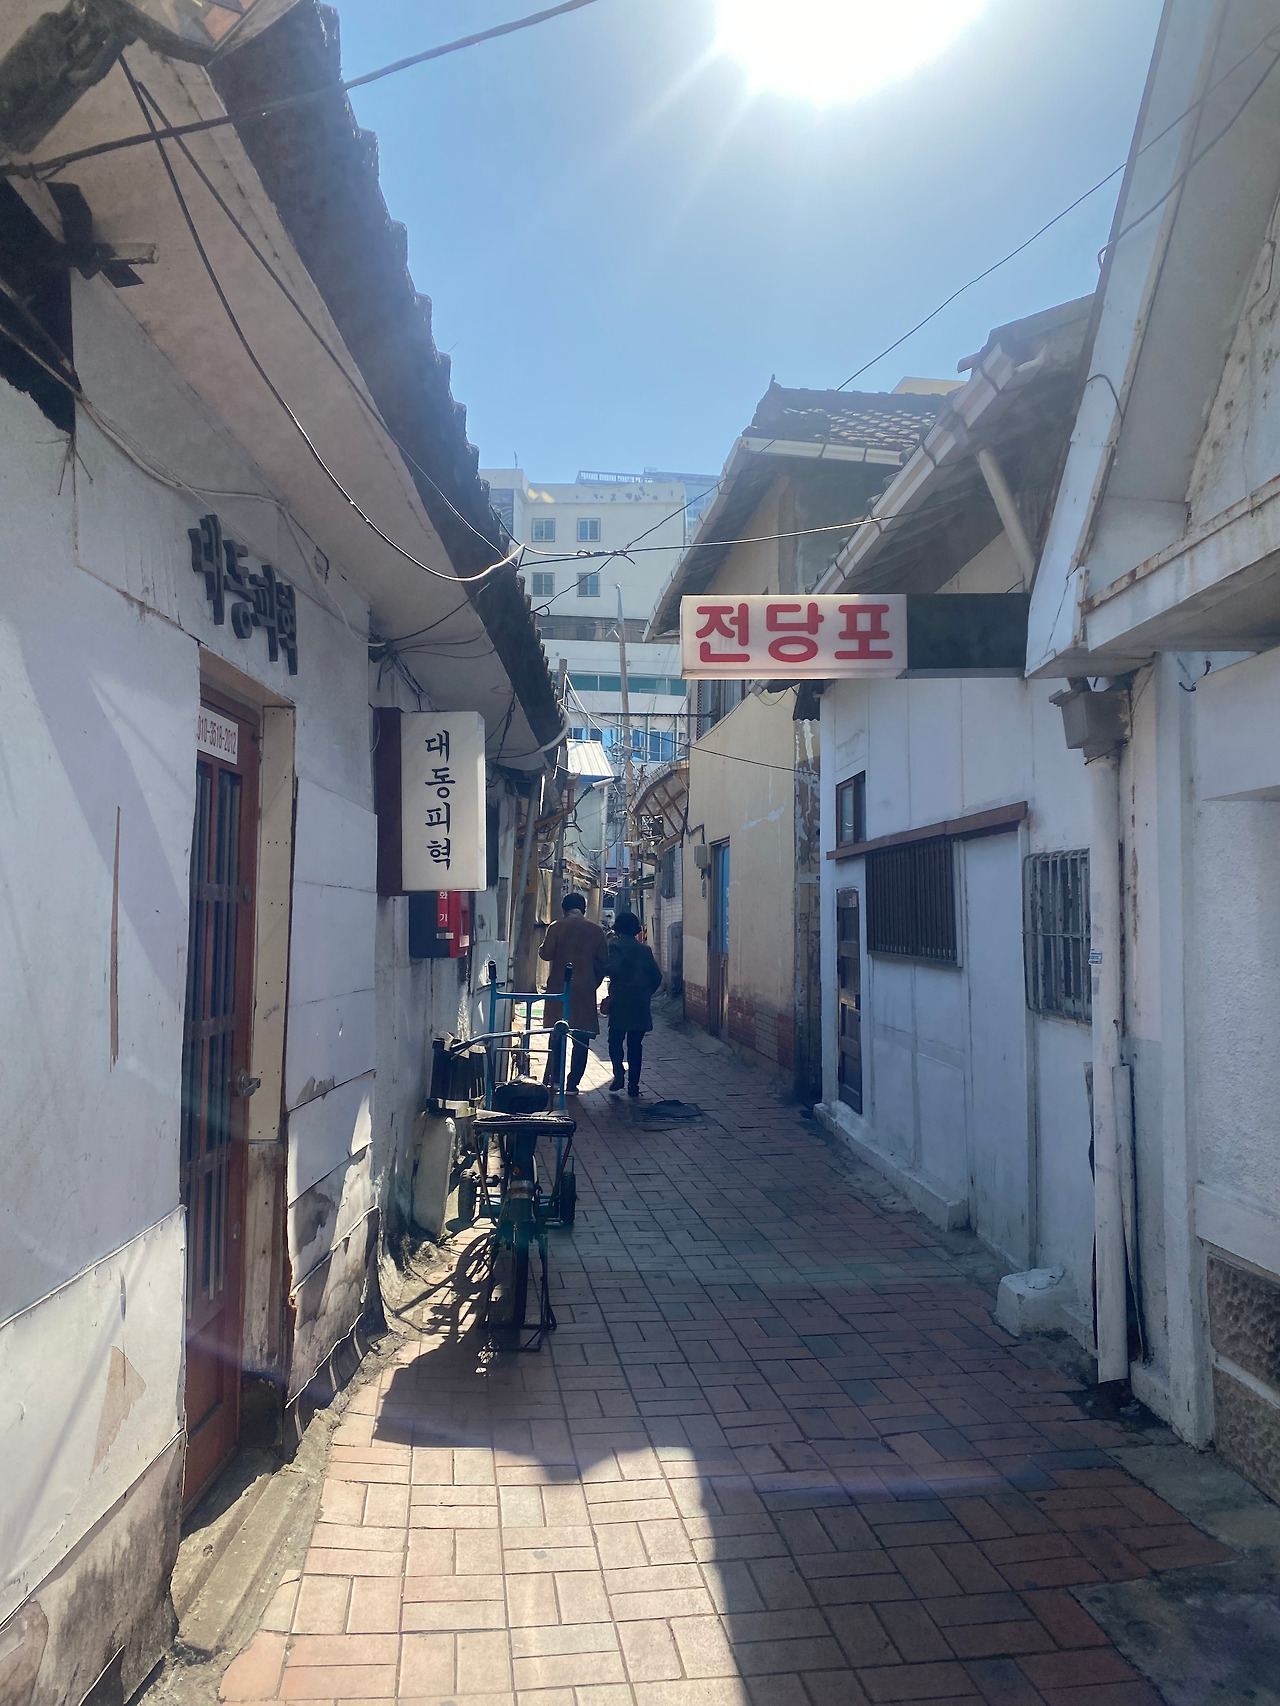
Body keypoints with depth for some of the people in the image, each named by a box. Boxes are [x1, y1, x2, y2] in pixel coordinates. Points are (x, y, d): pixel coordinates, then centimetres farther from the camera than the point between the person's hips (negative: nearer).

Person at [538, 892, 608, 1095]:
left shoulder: (557, 927, -3)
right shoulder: (596, 931, 3)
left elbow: (546, 953, -7)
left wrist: (543, 947, 15)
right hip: (585, 991, 0)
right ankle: (572, 1084, 4)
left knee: (557, 1037, 9)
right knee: (581, 1040, 5)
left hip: (559, 987, 0)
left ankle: (552, 1080, 8)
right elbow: (603, 962, 4)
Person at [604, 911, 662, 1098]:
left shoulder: (616, 945, -4)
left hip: (620, 1002, -4)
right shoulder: (645, 949, 11)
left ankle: (619, 1074, -13)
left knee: (615, 1039, 6)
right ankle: (634, 1084, 6)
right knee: (635, 1043, 7)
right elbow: (657, 976, 9)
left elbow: (614, 969, -20)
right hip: (641, 1005, 4)